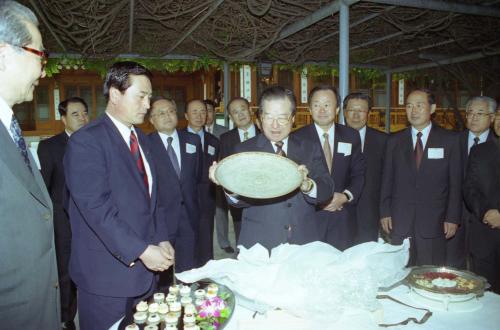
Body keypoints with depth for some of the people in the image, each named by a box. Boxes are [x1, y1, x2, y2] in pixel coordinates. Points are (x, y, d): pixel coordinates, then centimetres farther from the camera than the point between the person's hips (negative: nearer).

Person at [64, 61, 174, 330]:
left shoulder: (140, 138, 11)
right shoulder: (86, 141, -14)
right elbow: (97, 208, -21)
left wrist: (161, 239, 2)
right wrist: (141, 250, -20)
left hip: (144, 269, 7)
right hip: (106, 274, -7)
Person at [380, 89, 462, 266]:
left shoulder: (450, 139, 2)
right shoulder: (394, 141, 7)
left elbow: (455, 182, 1)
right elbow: (387, 180, 7)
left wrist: (453, 218, -2)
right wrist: (385, 212, 3)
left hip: (434, 223, -1)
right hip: (399, 222, 1)